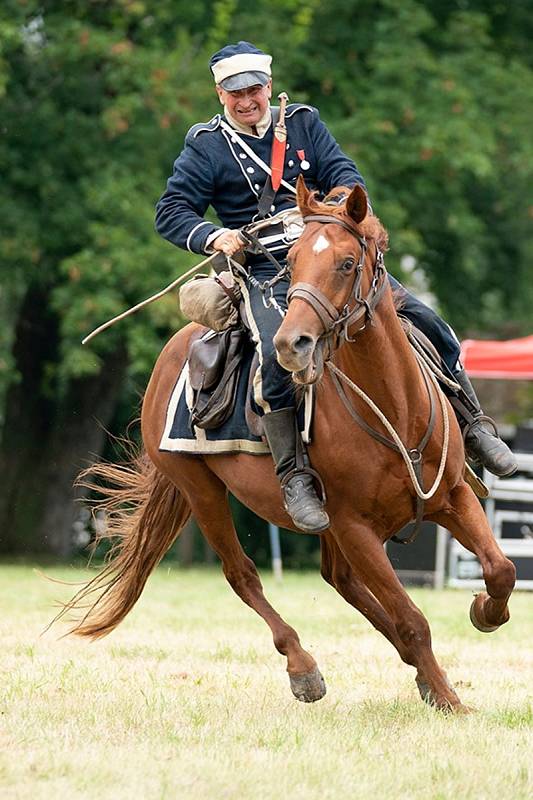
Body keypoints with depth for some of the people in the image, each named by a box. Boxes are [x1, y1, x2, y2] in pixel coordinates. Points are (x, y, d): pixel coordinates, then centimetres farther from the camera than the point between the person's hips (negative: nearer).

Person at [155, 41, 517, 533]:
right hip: (264, 275, -4)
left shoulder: (304, 123, 13)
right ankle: (295, 478, -29)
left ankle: (472, 427, 12)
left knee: (426, 323, -5)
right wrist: (214, 237, -18)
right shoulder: (206, 148, 4)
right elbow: (171, 213, 2)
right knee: (278, 354, -35)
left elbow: (344, 174, 7)